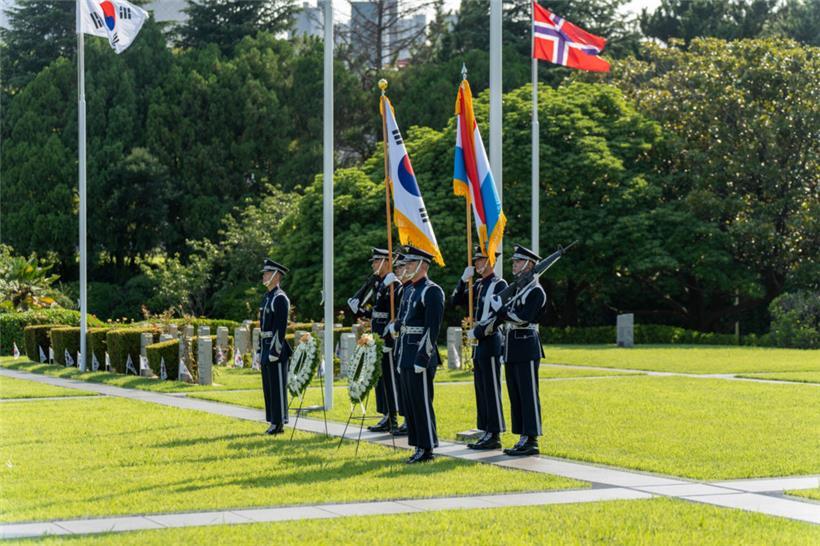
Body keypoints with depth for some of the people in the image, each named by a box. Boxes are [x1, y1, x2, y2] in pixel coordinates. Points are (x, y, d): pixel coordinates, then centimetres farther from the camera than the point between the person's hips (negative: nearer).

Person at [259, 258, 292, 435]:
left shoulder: (280, 298, -13)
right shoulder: (267, 297, 17)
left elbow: (281, 328, -18)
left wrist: (275, 351, -21)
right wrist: (261, 350, 18)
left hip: (276, 349, -10)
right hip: (266, 348, 10)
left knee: (277, 387, -6)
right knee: (268, 387, 11)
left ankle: (279, 423, -3)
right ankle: (274, 421, 16)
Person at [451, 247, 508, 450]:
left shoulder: (499, 285, -9)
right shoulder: (478, 285, 15)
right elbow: (455, 301, 13)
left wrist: (478, 332, -17)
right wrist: (463, 280, 2)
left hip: (490, 342, -9)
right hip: (478, 344, 9)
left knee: (492, 390, -6)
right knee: (480, 390, 10)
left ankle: (494, 435, -3)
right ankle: (486, 432, 15)